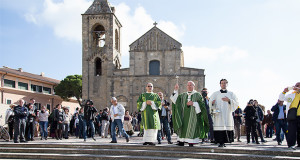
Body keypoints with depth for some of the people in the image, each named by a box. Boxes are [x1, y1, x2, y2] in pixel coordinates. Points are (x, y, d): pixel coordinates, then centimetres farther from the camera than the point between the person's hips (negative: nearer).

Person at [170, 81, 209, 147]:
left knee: (191, 128, -8)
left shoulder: (197, 95, 5)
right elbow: (175, 99, 4)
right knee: (183, 127, -1)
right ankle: (181, 141, 1)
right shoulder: (183, 95, 16)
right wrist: (175, 90, -5)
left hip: (193, 114, -4)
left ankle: (191, 142, -6)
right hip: (184, 114, 4)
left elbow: (201, 104, -4)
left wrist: (193, 103, -16)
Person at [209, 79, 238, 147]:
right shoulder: (215, 94, 11)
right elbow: (211, 105, 4)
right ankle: (221, 142, -5)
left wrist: (229, 100, -17)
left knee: (227, 128, -2)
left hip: (227, 115, 1)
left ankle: (223, 142, 10)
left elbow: (236, 104, 1)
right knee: (219, 128, -10)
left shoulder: (231, 94, 14)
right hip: (218, 115, -1)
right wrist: (212, 103, -20)